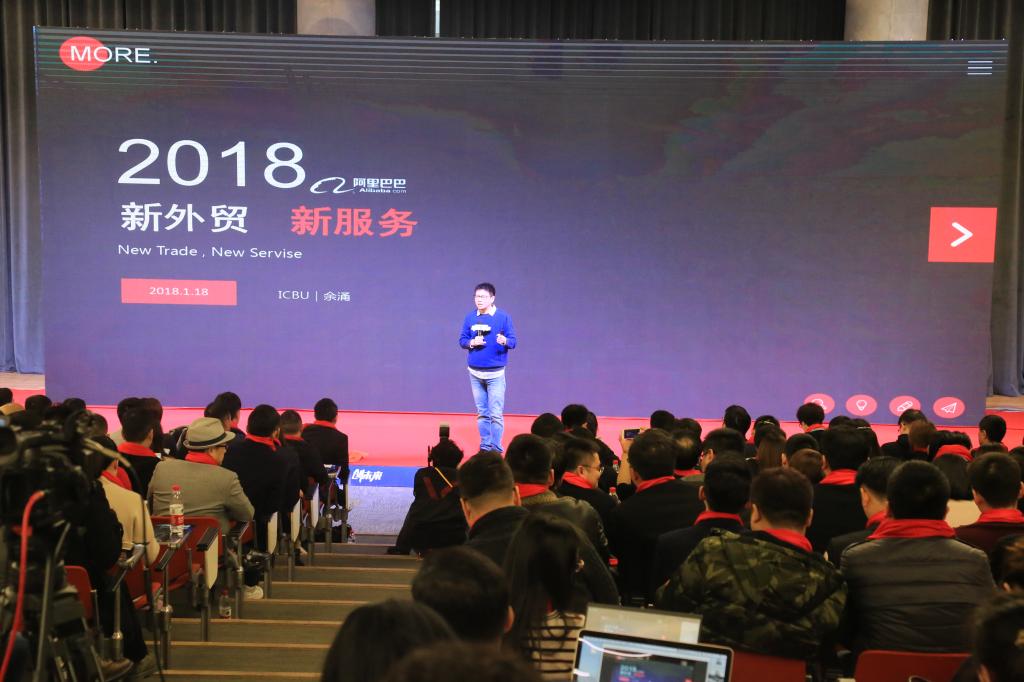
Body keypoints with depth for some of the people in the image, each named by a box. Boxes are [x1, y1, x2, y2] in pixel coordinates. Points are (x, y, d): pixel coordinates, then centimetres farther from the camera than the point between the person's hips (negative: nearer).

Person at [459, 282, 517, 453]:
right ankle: (485, 446, 20)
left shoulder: (503, 317, -5)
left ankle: (496, 448, 3)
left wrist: (505, 341, -28)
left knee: (496, 413, -5)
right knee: (481, 413, 11)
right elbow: (462, 340, 9)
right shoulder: (470, 318, 4)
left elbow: (513, 341, -6)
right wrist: (472, 343, -12)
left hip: (495, 373, -3)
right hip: (475, 372, 3)